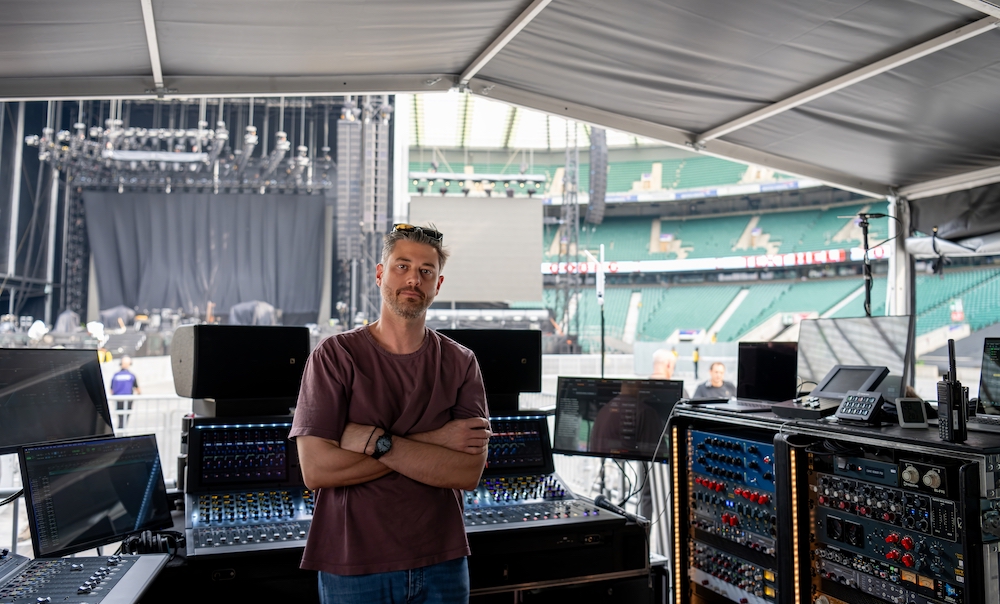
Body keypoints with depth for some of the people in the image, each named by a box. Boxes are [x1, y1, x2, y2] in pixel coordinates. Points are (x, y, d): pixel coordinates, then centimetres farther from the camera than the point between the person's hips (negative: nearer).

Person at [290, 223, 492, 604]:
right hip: (353, 568, -2)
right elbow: (316, 470, -17)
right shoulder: (336, 355, -7)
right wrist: (431, 443, -16)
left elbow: (469, 472, -11)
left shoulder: (460, 362, 0)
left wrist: (376, 441, -19)